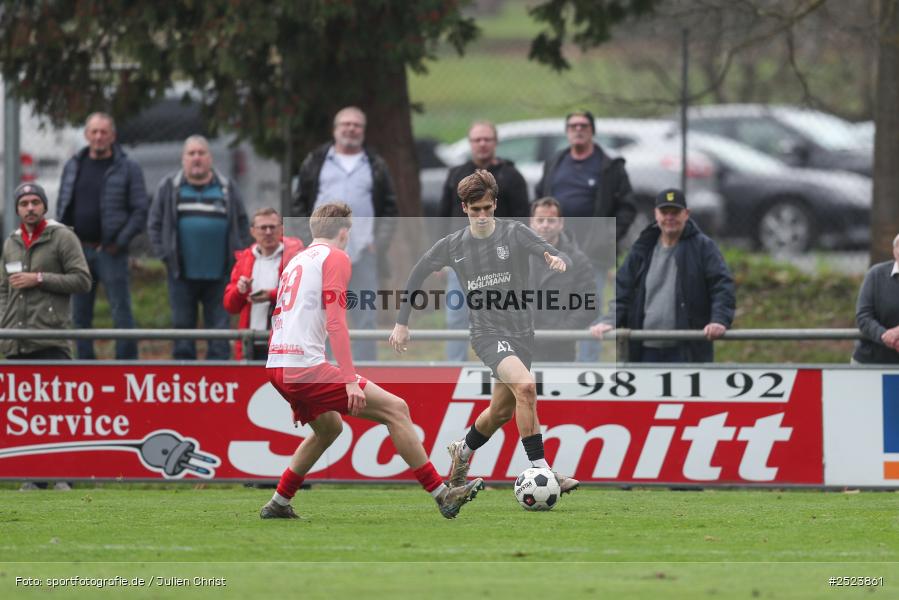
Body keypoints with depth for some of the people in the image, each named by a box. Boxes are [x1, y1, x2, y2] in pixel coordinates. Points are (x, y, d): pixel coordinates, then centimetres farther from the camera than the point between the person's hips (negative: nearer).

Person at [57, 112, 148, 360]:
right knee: (80, 314, 7)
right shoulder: (73, 167, 12)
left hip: (110, 252, -4)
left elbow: (140, 211, -4)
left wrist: (120, 242, -12)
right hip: (78, 250, 4)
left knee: (121, 312, -6)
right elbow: (62, 207, 17)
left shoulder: (128, 169, -1)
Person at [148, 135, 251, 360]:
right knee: (182, 327, 5)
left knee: (220, 329, -1)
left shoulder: (226, 188, 7)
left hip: (219, 274, 0)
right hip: (182, 274, 0)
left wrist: (238, 257, 1)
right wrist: (164, 254, -2)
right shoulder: (169, 188, 6)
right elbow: (154, 224, 7)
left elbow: (242, 225, 11)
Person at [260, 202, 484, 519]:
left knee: (328, 427, 31)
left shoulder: (296, 262, 23)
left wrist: (296, 395, 34)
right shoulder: (335, 257, -2)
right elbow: (335, 322, -13)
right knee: (395, 409, -6)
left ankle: (278, 504, 30)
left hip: (278, 367, 9)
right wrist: (350, 380, -17)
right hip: (305, 365, -9)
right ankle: (442, 495, -10)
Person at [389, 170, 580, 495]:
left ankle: (463, 451, 44)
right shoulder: (452, 246, 0)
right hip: (487, 332, -3)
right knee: (525, 386, -28)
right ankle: (541, 470, -29)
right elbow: (417, 274, 14)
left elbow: (555, 256, -13)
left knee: (502, 411, 14)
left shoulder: (516, 233, -3)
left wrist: (558, 261, -38)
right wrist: (402, 323, 13)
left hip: (521, 331, 3)